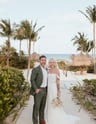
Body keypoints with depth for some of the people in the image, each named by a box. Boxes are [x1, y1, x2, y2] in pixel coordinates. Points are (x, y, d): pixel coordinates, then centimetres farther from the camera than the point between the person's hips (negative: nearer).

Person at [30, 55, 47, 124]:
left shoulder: (46, 69, 12)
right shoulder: (35, 69, -13)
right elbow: (32, 80, -15)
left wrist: (46, 89, 13)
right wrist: (36, 89, -22)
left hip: (44, 90, 7)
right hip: (38, 90, -7)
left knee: (42, 106, 13)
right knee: (36, 106, -4)